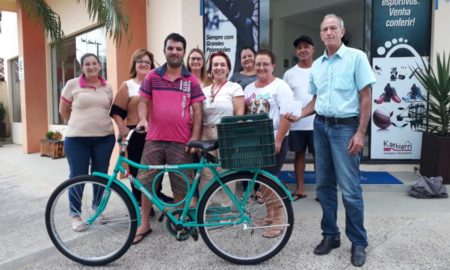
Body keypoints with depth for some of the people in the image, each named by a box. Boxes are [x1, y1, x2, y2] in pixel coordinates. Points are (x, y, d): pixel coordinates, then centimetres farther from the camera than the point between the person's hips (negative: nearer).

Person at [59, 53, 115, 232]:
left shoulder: (108, 87, 7)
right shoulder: (72, 85, -1)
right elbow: (63, 110, 9)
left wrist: (100, 124, 14)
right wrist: (78, 125, 13)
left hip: (105, 138, 3)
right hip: (77, 139, -2)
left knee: (100, 175, 10)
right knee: (77, 177, 3)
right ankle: (75, 215, 20)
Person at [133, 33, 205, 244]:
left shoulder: (191, 81, 4)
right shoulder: (153, 77, 6)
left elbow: (197, 111, 2)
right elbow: (143, 101, 7)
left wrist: (195, 137, -6)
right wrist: (143, 119, -13)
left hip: (181, 142, -1)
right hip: (154, 140, 1)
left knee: (181, 186, 7)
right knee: (145, 182, 7)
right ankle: (144, 224, 24)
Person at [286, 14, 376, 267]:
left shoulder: (356, 57, -5)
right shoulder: (317, 64, 11)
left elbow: (366, 97, -8)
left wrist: (360, 133, -14)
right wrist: (298, 115, 2)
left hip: (345, 127, -6)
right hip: (321, 127, 6)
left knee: (350, 189, -3)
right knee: (324, 185, 11)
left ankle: (359, 242, 14)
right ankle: (330, 234, 25)